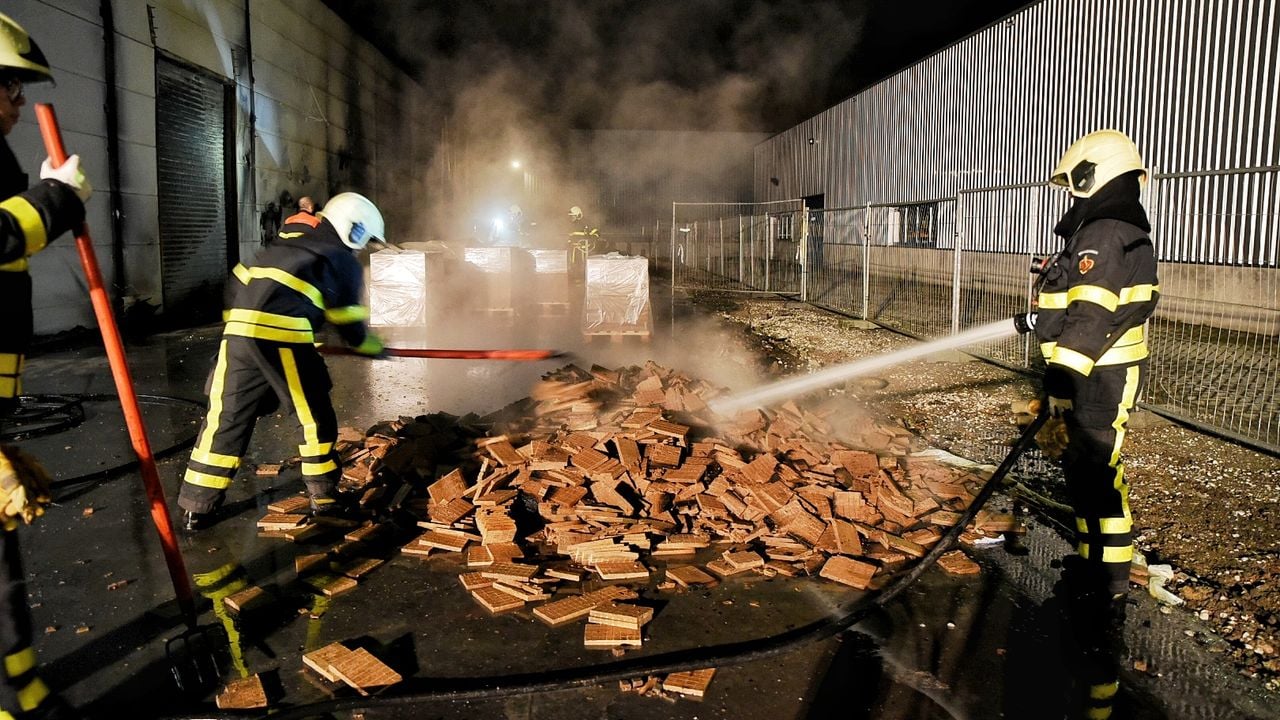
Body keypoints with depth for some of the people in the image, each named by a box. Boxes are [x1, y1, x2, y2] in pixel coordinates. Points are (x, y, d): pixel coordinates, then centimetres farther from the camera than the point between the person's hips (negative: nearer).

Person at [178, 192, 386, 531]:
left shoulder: (288, 240, 29)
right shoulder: (344, 260, 11)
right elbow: (348, 321, 15)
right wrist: (372, 346, 33)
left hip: (239, 329, 6)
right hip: (283, 333, -6)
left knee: (227, 415, 12)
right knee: (315, 415, 11)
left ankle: (196, 507, 16)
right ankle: (323, 495, 22)